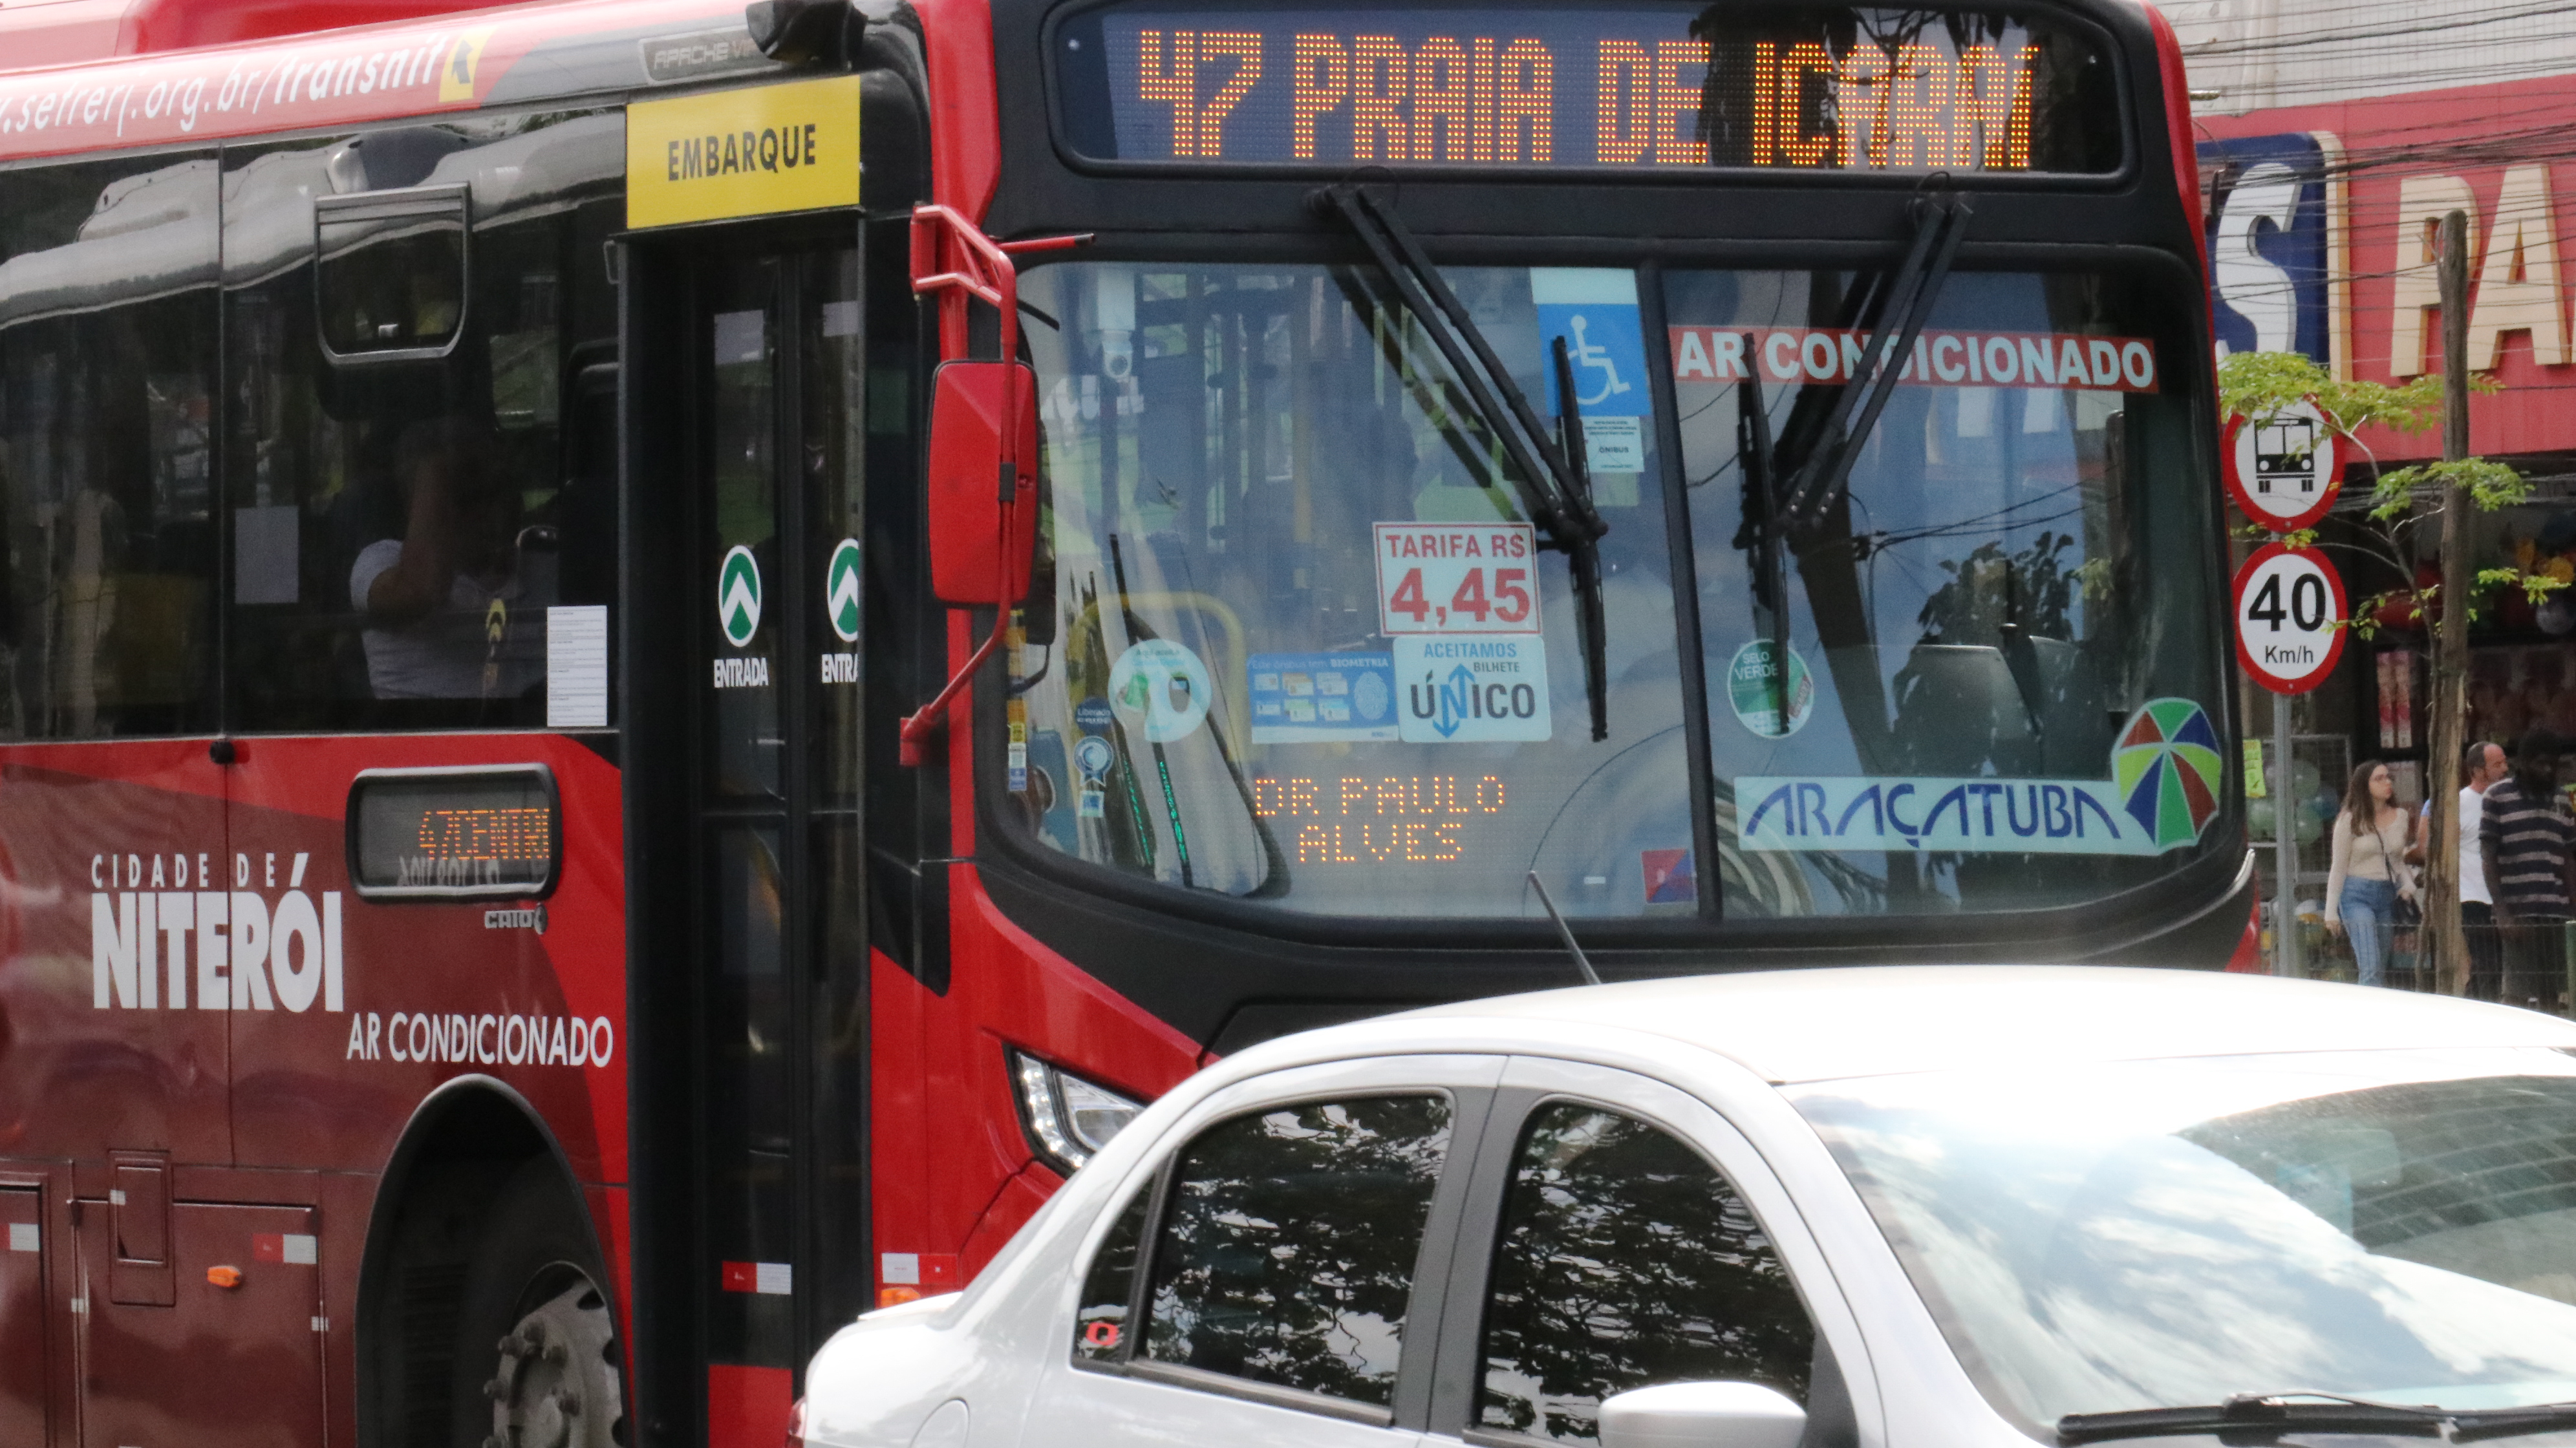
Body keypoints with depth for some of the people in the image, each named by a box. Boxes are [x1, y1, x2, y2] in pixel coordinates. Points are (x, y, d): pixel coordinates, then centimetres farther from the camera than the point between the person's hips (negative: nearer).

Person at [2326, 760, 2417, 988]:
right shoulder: (2351, 821, -3)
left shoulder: (2400, 817, 11)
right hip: (2357, 894, -5)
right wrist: (2331, 911, -2)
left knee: (2380, 968, 5)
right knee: (2371, 968, -18)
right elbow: (2338, 868, 0)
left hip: (2388, 896, 5)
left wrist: (2408, 886, 1)